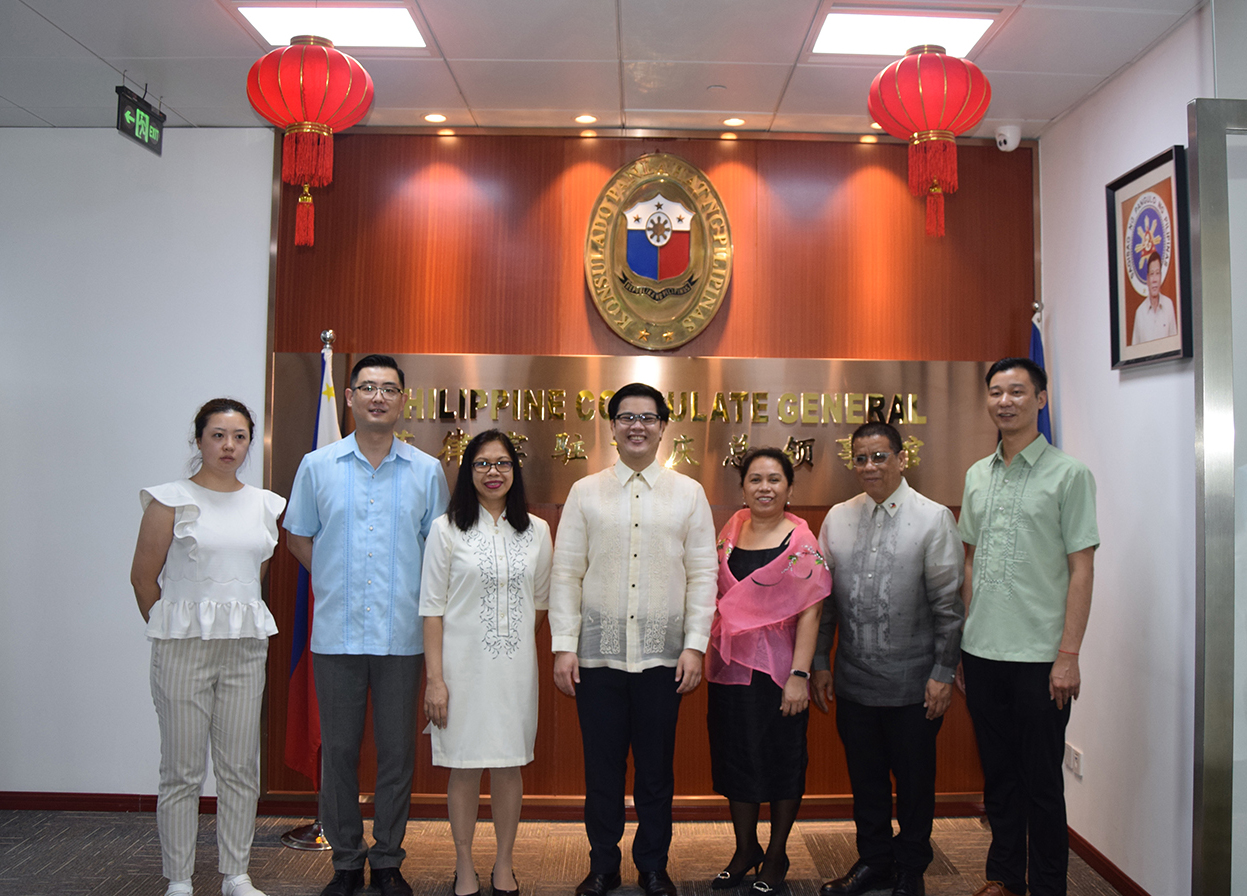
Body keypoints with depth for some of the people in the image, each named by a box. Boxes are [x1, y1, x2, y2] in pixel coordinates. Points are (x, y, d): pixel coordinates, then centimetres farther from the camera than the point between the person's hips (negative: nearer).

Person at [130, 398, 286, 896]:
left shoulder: (265, 505, 9)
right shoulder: (171, 500, -3)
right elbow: (143, 576, 1)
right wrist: (172, 631, 8)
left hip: (246, 647, 4)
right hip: (184, 646, -4)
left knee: (241, 767, 8)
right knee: (182, 770, 2)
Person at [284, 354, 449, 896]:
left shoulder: (427, 472, 4)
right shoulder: (317, 466, 4)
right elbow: (298, 537, 14)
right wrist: (337, 581, 7)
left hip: (402, 634, 0)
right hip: (336, 633, 0)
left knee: (397, 751, 7)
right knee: (338, 750, 8)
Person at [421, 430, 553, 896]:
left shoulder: (536, 530, 5)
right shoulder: (447, 528, -3)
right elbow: (432, 607, -5)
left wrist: (514, 642, 12)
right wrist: (434, 678, -9)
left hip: (515, 666, 2)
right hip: (463, 665, -2)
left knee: (509, 765, 9)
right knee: (464, 767, 6)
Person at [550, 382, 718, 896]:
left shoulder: (688, 494, 6)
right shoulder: (585, 493, 5)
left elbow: (702, 574, 4)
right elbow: (566, 573, 3)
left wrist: (695, 645, -4)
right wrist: (564, 646, -3)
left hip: (663, 655, 0)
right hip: (598, 654, 0)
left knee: (656, 769, 10)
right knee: (602, 767, 8)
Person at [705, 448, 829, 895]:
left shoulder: (801, 541, -11)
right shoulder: (732, 528, 5)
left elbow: (810, 611, -15)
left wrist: (800, 675, -20)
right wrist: (709, 651, 12)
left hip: (776, 669, -5)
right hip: (729, 666, 5)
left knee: (780, 758, 9)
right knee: (734, 756, 14)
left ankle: (776, 855, 28)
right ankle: (745, 849, 32)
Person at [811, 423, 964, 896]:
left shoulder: (934, 518, -5)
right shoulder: (837, 518, 6)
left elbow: (948, 603, -5)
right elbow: (823, 597, 10)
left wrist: (943, 673, -7)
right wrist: (819, 663, 7)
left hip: (913, 684, -3)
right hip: (853, 680, 3)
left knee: (914, 780, 11)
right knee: (864, 779, 15)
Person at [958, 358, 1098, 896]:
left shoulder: (1068, 474, -5)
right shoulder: (977, 475, 10)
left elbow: (1081, 569, -8)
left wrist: (1068, 655, -12)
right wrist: (961, 639, 11)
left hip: (1039, 655, -5)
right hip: (982, 651, 5)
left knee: (1041, 781, 5)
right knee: (998, 774, 15)